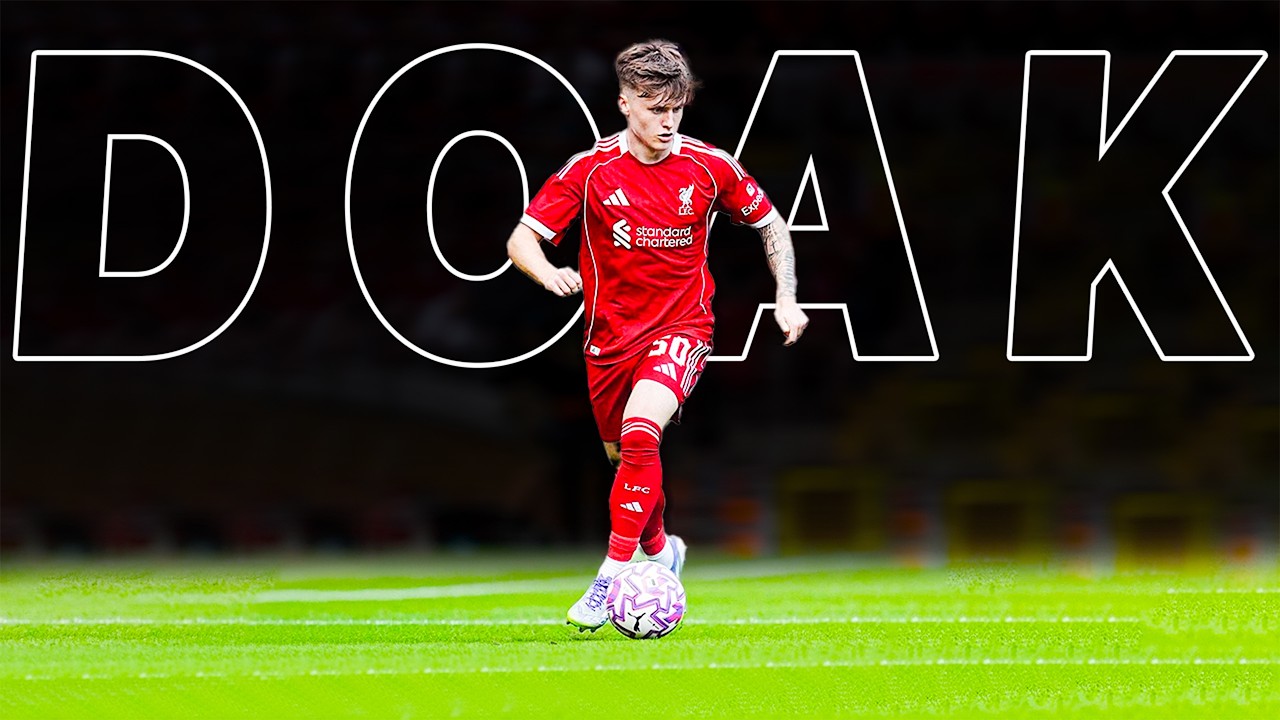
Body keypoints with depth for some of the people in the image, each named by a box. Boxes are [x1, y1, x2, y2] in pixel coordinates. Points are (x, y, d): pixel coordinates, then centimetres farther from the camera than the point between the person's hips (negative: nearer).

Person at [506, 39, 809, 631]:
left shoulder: (709, 166, -6)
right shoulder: (589, 171, -9)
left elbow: (770, 224, 10)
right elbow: (522, 239, -10)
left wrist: (787, 298, 3)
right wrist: (549, 273, -31)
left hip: (681, 327, -2)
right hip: (611, 333, 2)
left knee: (640, 433, -27)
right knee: (621, 455, 15)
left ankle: (614, 574, -23)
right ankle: (659, 549, 45)